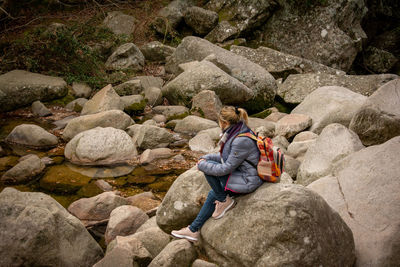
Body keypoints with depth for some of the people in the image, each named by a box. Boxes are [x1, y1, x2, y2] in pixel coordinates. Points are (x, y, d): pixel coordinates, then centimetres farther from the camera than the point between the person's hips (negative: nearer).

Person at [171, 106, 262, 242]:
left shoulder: (241, 141, -26)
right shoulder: (235, 133, 4)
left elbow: (226, 168, -22)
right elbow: (228, 156, 16)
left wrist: (203, 165, -11)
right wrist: (207, 157, 6)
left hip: (247, 182, -10)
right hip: (242, 175, 10)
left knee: (208, 167, -13)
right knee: (213, 194, 13)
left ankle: (224, 200, 3)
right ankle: (194, 230, 21)